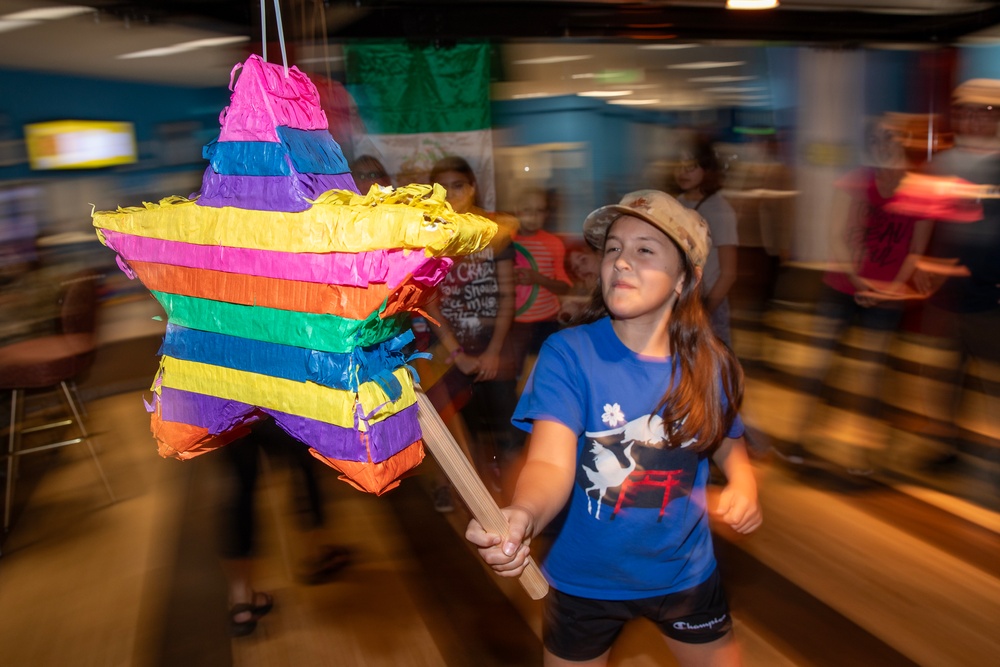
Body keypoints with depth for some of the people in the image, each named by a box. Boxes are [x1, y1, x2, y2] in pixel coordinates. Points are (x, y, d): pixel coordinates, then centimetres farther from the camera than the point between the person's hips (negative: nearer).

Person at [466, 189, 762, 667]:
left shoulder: (710, 364, -11)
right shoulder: (568, 354, -21)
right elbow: (551, 463, -32)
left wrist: (743, 484, -13)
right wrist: (523, 516, -54)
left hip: (684, 574, 3)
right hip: (584, 579, -2)